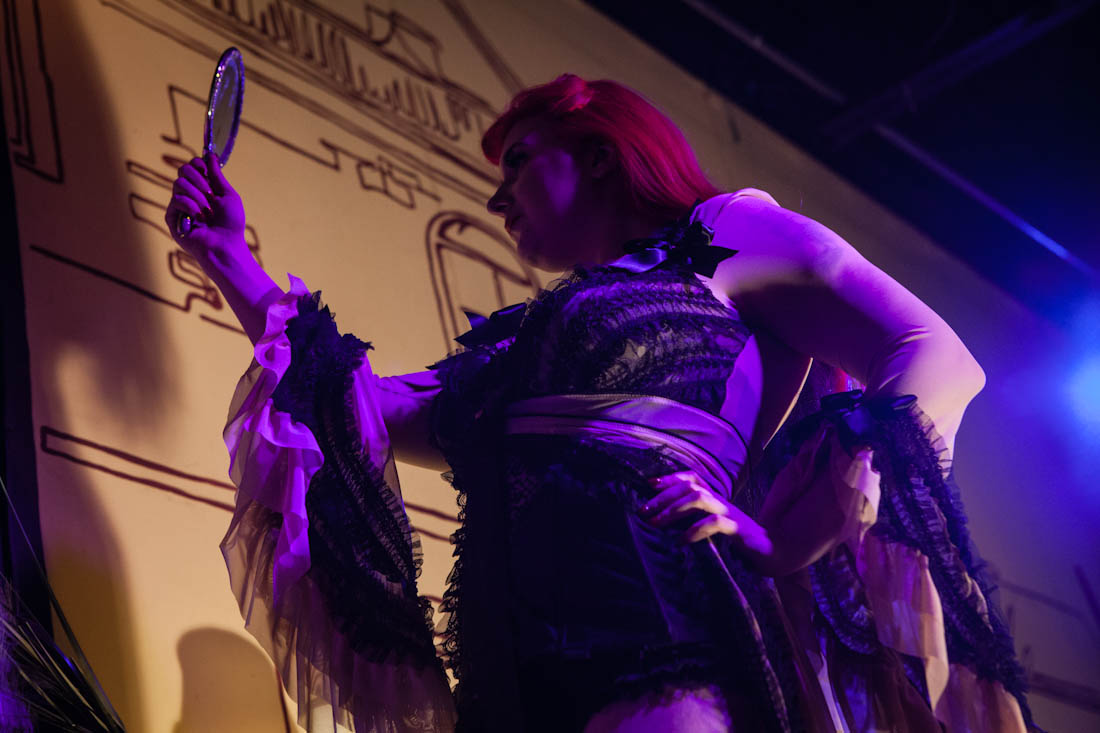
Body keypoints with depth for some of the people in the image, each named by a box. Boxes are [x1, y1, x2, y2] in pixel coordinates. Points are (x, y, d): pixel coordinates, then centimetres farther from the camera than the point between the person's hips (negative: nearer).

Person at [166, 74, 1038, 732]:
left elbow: (939, 358, 5)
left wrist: (789, 539, -11)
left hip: (670, 661, -6)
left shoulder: (721, 238, 16)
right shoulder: (514, 342, 33)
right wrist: (229, 258, 27)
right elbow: (366, 414, 26)